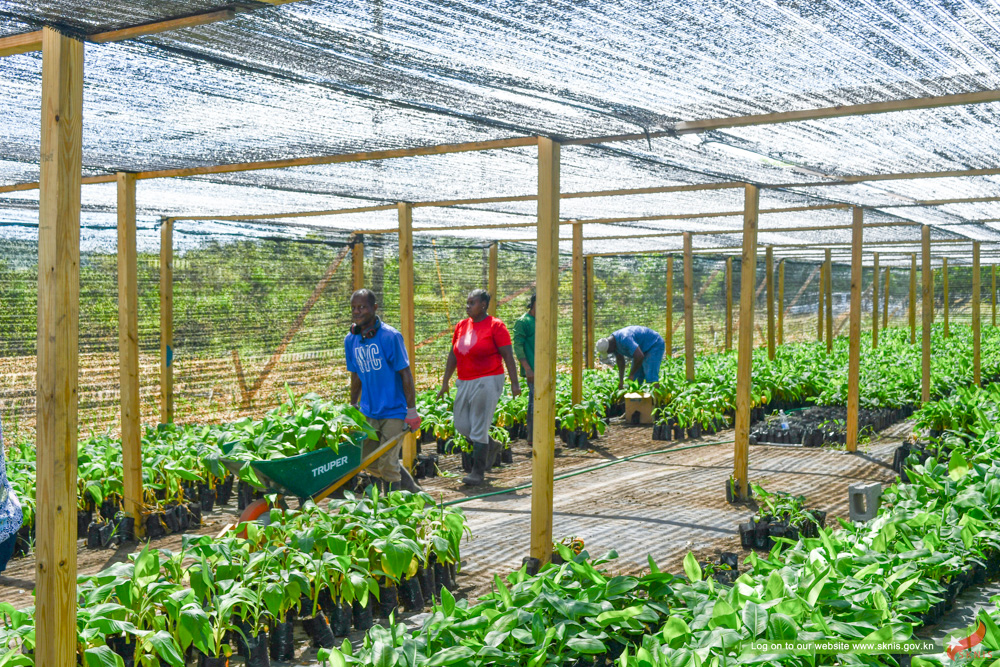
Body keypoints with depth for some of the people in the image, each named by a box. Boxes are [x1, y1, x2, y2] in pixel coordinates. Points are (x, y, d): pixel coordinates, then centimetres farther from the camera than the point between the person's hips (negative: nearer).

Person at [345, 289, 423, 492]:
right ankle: (412, 490, 28)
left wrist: (411, 410, -14)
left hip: (394, 411, -6)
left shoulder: (390, 336, -14)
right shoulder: (350, 340, 3)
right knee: (369, 462, 10)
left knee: (387, 463, -8)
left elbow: (405, 374, -12)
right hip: (369, 412, 6)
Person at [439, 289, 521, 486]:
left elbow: (508, 355, -9)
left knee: (479, 428, -5)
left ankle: (478, 472, 6)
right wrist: (445, 382, 13)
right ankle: (492, 446, 33)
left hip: (487, 382, -7)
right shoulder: (461, 326, 10)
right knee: (461, 425, 9)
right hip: (464, 383, 7)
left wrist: (514, 383, -14)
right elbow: (453, 355, 14)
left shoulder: (495, 326, -7)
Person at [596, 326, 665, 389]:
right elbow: (620, 360, 6)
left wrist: (631, 375, -31)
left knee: (651, 378, -20)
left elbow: (639, 356, -43)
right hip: (642, 350, 9)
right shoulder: (613, 342, -7)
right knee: (637, 379, 4)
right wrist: (621, 380, 3)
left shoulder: (624, 339, -37)